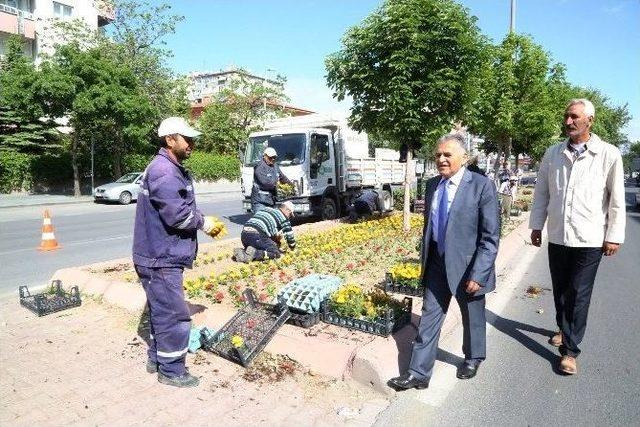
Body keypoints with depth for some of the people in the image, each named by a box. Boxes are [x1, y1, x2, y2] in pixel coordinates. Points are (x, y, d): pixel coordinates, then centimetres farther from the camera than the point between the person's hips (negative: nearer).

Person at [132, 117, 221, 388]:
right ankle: (171, 371, 13)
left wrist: (201, 219, 2)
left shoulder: (173, 169, 15)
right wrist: (203, 222, -11)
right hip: (160, 259, -11)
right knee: (173, 314, -1)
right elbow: (177, 215, -27)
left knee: (160, 310, 20)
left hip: (161, 256, 11)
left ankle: (156, 359, 35)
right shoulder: (163, 171, -20)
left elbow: (185, 207, 18)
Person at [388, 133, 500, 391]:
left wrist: (478, 274, -19)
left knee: (472, 318, 17)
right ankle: (418, 373, 18)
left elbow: (491, 237, -15)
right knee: (429, 318, 8)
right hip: (437, 264, 5)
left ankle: (473, 358, 43)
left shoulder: (482, 186, -14)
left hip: (467, 266, -4)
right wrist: (425, 259, 14)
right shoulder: (432, 185, 3)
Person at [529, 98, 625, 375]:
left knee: (578, 295, 1)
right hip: (557, 236, 3)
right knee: (560, 290, 15)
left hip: (589, 239, -3)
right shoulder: (553, 153, 4)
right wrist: (536, 225, 9)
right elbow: (541, 192, 9)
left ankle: (570, 350, 11)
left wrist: (614, 237, -4)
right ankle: (564, 329, 37)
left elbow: (617, 200, -4)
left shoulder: (608, 155, -6)